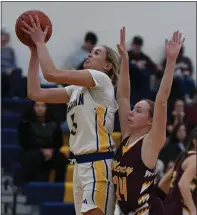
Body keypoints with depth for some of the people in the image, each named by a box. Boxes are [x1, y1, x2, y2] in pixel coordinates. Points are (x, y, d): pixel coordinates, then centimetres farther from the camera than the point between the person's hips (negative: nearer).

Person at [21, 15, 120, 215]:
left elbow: (51, 74, -16)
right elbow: (35, 93, 13)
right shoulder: (76, 89, 20)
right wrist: (34, 51, 12)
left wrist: (40, 42, -2)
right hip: (81, 163, 9)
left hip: (98, 163, -9)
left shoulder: (101, 79, -6)